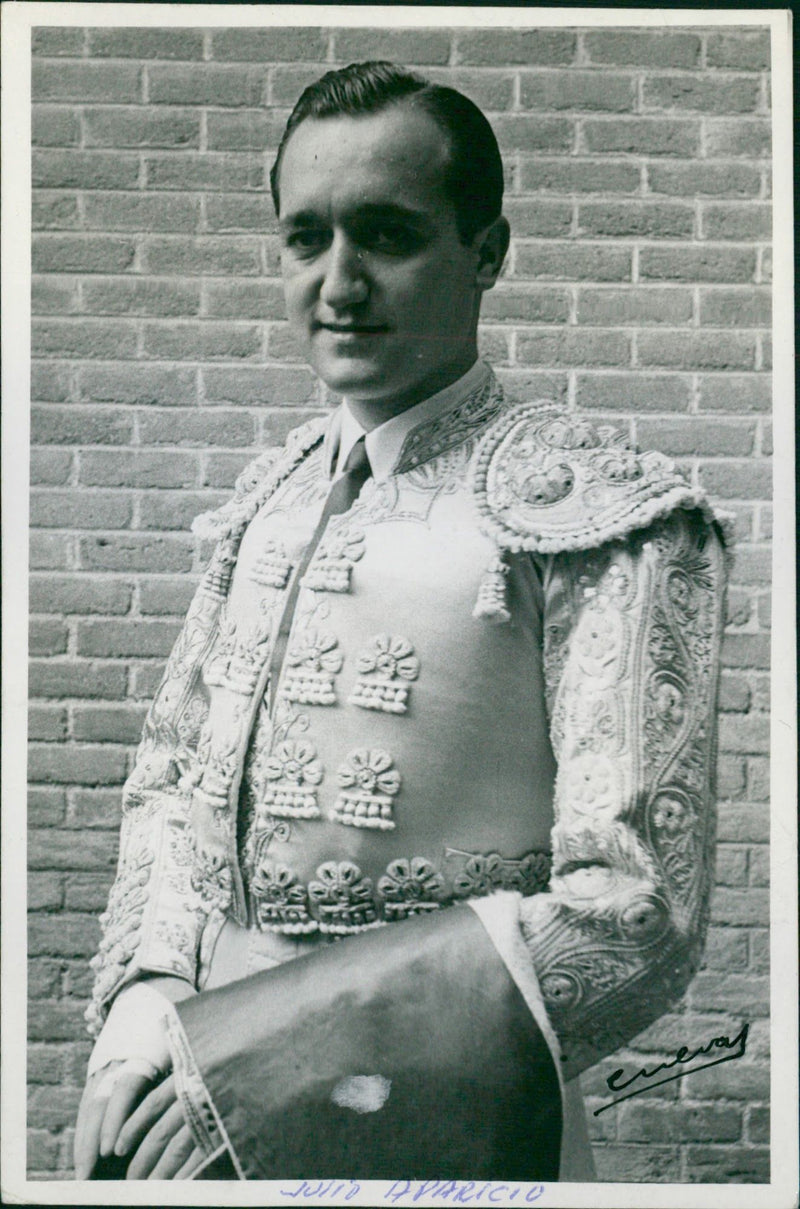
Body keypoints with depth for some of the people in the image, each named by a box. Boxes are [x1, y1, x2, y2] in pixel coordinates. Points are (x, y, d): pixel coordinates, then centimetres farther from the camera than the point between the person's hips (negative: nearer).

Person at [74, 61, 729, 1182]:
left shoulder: (600, 513, -14)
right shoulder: (265, 499, 6)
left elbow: (634, 919, -19)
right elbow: (169, 774, 10)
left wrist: (250, 1050, -21)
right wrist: (147, 997, -9)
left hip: (436, 1131, -5)